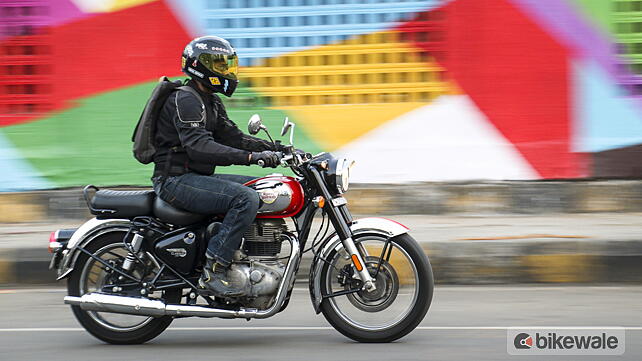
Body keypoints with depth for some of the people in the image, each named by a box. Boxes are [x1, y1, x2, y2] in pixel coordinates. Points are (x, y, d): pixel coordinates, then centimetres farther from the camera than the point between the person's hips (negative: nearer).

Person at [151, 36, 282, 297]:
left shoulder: (211, 102, 19)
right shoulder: (186, 101, -15)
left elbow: (232, 137, 16)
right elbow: (199, 146, -29)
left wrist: (277, 148, 2)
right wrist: (251, 156, -37)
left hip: (198, 177, 11)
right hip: (177, 180, -10)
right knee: (247, 198, -26)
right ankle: (212, 274, -29)